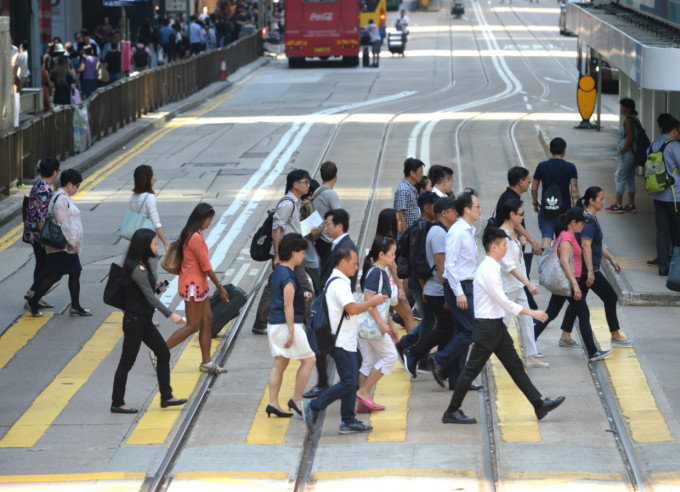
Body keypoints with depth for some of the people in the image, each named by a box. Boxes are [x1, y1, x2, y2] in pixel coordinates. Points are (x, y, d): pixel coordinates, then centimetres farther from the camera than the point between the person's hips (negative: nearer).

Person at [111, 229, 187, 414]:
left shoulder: (145, 265, 8)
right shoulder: (138, 270, -22)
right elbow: (150, 297, -22)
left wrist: (156, 286, 5)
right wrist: (170, 314, -22)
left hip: (143, 320, 10)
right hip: (134, 320, -10)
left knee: (163, 353, 11)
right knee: (127, 362, -1)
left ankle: (166, 396, 17)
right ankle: (117, 403, 8)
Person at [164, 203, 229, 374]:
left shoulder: (190, 235, 10)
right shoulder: (196, 238, -21)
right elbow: (206, 267, -18)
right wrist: (220, 287, -10)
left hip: (199, 284, 10)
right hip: (193, 285, -10)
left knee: (207, 320, 11)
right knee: (193, 326, -3)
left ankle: (206, 363, 16)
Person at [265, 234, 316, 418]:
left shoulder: (278, 271, 13)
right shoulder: (288, 276, -17)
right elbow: (288, 305, -21)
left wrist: (302, 295, 18)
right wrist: (291, 332, -22)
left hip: (274, 324, 10)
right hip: (286, 325, -10)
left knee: (280, 363, 11)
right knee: (309, 359, 0)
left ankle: (273, 403, 7)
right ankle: (296, 399, 1)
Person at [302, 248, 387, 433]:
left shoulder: (338, 281, 18)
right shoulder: (339, 283, -16)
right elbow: (352, 309, -24)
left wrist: (367, 306, 17)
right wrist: (372, 302, -13)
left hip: (346, 341, 11)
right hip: (342, 342, -11)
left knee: (351, 382, 11)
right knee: (348, 382, -12)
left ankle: (349, 421, 12)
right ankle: (313, 407, -8)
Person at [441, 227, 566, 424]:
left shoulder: (491, 267, 11)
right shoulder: (488, 270, -20)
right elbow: (503, 301, -21)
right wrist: (531, 313, -18)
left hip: (496, 325, 10)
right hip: (487, 326, -10)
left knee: (515, 365, 10)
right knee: (472, 370, -3)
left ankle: (539, 404, 12)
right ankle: (452, 412, 4)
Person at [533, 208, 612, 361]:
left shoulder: (564, 235, 13)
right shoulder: (567, 237, -17)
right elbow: (564, 262, -26)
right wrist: (575, 284, -29)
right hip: (568, 281, -10)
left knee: (551, 314, 13)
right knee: (584, 315, -2)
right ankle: (593, 352, 3)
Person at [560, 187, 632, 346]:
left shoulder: (592, 218, 14)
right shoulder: (588, 220, -19)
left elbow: (598, 244, 24)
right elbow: (586, 245, -25)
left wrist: (611, 259, 23)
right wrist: (590, 272, -27)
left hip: (581, 269, 10)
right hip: (587, 269, -10)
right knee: (610, 297, -1)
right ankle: (615, 336, 8)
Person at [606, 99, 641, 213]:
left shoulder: (628, 120, -16)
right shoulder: (635, 119, 13)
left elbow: (630, 138, -22)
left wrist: (622, 151, -16)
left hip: (627, 154, -10)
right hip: (633, 154, 10)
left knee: (619, 177, -4)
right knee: (630, 179, 13)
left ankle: (618, 205, -2)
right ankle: (631, 205, 16)